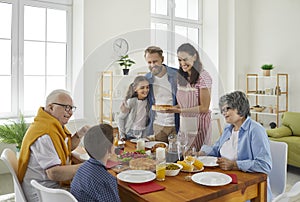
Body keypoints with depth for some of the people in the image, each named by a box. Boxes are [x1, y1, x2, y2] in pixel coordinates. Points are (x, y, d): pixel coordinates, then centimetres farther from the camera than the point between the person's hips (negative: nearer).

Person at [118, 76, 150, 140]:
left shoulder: (148, 101, -2)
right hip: (130, 135, -3)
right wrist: (122, 135, -7)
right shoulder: (131, 102, -13)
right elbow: (121, 118, -6)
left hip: (143, 135, 4)